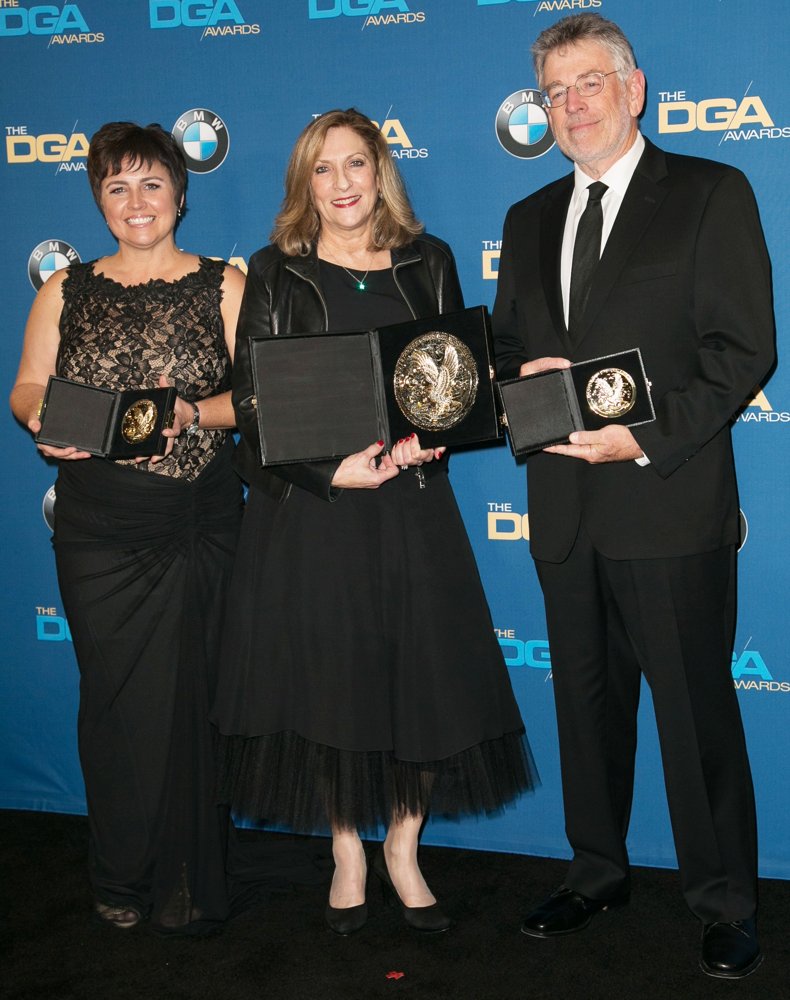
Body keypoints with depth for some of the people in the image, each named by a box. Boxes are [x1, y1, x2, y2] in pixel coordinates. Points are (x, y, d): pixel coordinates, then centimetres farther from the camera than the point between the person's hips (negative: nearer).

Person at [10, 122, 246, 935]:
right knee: (112, 699, 5)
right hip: (97, 532, 2)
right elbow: (26, 388, 10)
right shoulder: (66, 290, 12)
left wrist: (194, 413, -18)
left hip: (198, 525, -1)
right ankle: (122, 882, 21)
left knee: (187, 697, 0)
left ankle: (188, 885, 16)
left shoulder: (224, 286, 6)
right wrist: (43, 422, -12)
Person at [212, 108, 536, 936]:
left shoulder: (428, 262, 9)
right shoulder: (276, 273, 3)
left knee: (422, 675, 3)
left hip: (409, 503, 2)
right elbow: (251, 401, -2)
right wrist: (331, 469, -14)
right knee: (325, 676, 3)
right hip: (307, 505, -1)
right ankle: (348, 857, 23)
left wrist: (424, 439, -10)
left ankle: (402, 852, 23)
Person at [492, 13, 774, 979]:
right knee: (586, 700, 15)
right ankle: (597, 872, 31)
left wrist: (647, 437, -18)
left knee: (696, 706, 1)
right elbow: (503, 345, 20)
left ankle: (723, 903, 17)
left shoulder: (710, 193, -1)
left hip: (670, 501, -5)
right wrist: (524, 377, -4)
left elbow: (744, 346, -8)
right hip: (566, 508, 6)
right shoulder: (529, 220, 17)